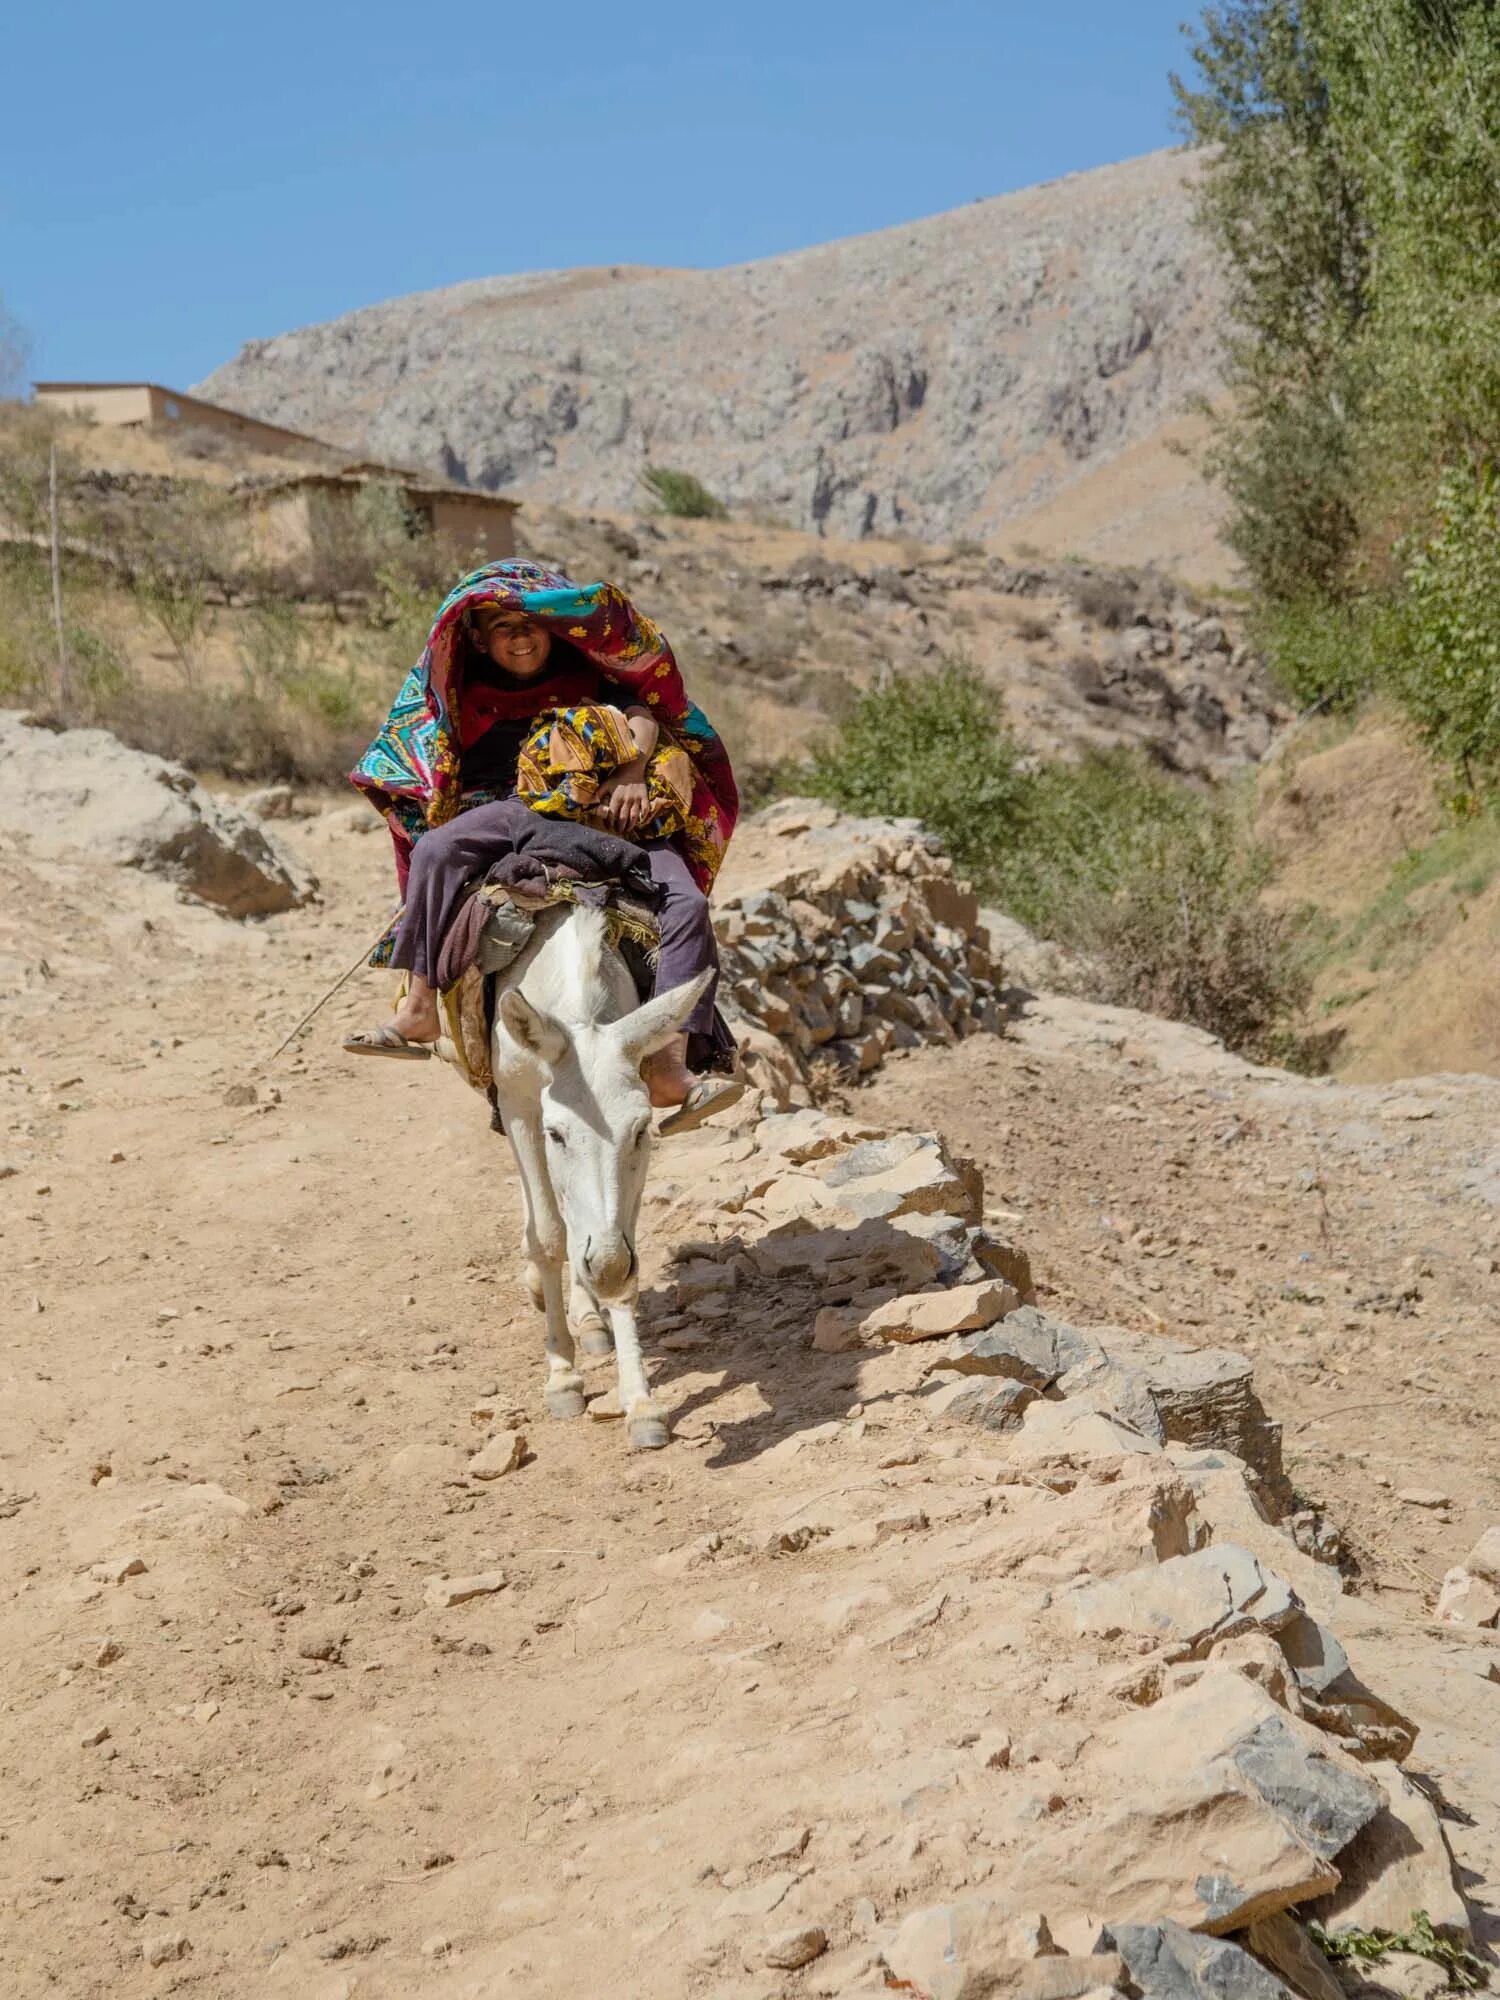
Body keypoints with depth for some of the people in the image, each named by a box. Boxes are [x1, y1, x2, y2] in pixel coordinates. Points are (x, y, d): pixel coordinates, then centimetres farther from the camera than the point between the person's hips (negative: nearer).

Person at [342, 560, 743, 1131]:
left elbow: (643, 698, 0)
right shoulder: (464, 694, 17)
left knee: (686, 904, -24)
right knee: (435, 852, -32)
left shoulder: (587, 670, 15)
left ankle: (669, 1068, -36)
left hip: (609, 815, 0)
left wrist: (634, 767, -19)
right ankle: (418, 1010, -32)